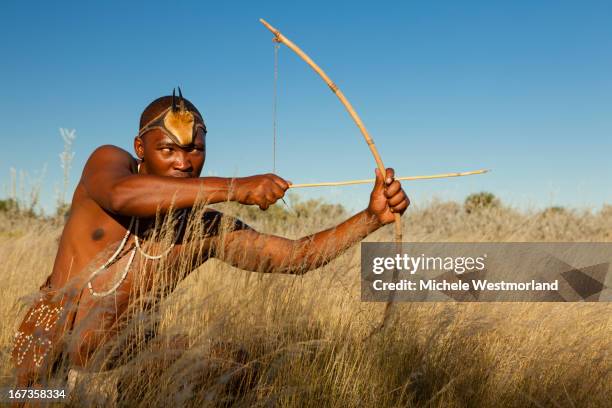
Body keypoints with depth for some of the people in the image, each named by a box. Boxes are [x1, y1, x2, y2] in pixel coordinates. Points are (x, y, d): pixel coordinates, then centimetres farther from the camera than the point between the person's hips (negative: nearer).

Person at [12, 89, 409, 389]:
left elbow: (297, 255, -8)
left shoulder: (209, 228, -4)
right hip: (45, 347, -2)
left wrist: (372, 217, -21)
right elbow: (119, 196, -30)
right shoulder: (108, 160, -6)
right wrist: (233, 188, -35)